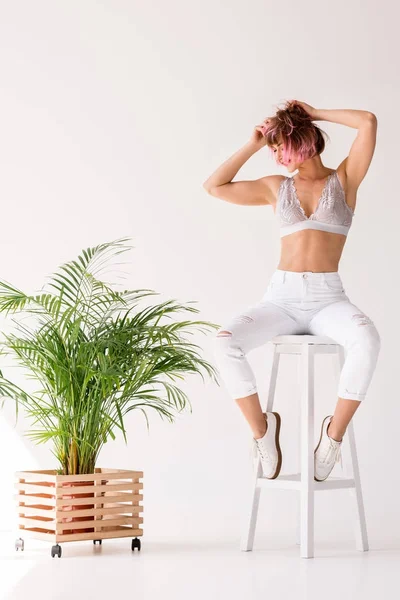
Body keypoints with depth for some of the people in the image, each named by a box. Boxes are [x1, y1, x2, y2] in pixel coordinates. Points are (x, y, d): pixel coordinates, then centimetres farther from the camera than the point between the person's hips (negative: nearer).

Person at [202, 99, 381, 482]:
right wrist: (252, 145, 13)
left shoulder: (344, 179, 9)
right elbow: (214, 188, 11)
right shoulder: (276, 187, 16)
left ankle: (335, 431, -20)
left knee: (367, 338, -37)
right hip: (281, 297, 2)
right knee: (224, 342, -28)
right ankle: (261, 428, -9)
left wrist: (316, 113, 8)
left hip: (329, 299, -2)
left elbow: (368, 122, -5)